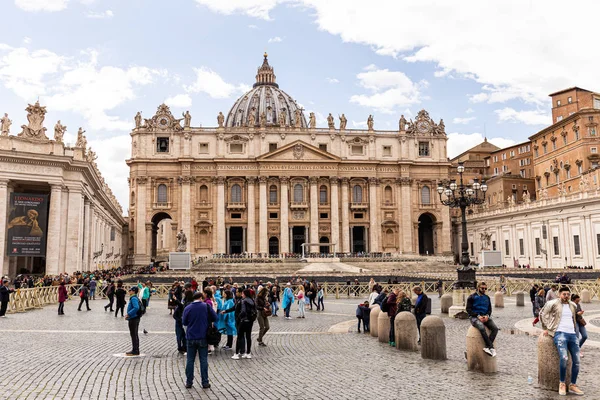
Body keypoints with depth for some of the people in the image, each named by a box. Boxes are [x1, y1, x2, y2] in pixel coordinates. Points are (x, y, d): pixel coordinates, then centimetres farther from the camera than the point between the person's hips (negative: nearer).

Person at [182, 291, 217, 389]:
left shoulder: (187, 308, -2)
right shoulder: (206, 306, -6)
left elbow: (184, 322, 5)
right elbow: (215, 318, -2)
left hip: (191, 337, 1)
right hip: (203, 337, -1)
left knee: (190, 360, 9)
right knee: (203, 360, 6)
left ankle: (189, 382, 12)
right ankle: (205, 382, 8)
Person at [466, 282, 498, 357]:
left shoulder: (487, 297, 16)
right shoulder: (472, 297, 1)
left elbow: (489, 309, 18)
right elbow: (468, 309, -3)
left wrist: (487, 315, -5)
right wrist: (478, 316, -15)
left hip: (485, 317, 5)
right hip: (475, 317, -5)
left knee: (495, 328, -23)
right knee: (482, 328, -36)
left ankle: (487, 347, -26)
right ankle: (491, 347, -30)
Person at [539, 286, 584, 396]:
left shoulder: (573, 305, 17)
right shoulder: (553, 303, 0)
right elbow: (542, 314, 8)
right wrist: (545, 328, 7)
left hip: (572, 334, 6)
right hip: (560, 333, -6)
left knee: (576, 360, 0)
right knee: (564, 358, -24)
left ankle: (573, 385, 12)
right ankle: (562, 383, -9)